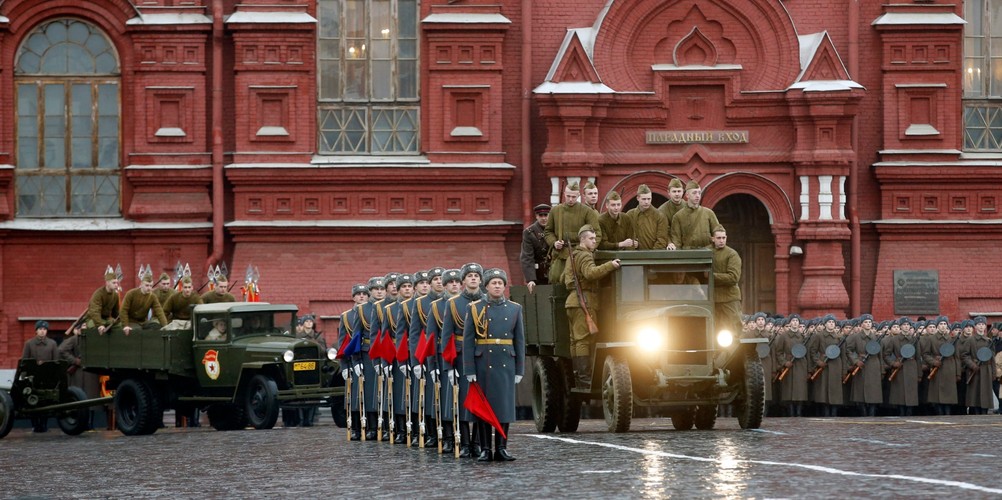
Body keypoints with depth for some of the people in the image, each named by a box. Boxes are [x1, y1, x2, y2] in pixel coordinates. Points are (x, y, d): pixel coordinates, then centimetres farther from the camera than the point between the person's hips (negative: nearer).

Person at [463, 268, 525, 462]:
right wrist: (470, 371, -7)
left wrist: (520, 370, 3)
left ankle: (501, 448, 9)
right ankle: (485, 450, 6)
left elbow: (520, 341, 8)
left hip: (506, 364, 2)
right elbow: (468, 341, -1)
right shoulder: (475, 308, 1)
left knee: (505, 405, 2)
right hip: (483, 364, -2)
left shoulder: (515, 309, 7)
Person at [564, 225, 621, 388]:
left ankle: (578, 376, 10)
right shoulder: (584, 255, -8)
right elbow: (590, 273, -28)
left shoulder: (573, 256, 24)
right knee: (584, 340, -13)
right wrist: (610, 265, -32)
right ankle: (585, 378, -18)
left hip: (573, 300, 11)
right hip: (584, 301, -10)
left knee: (576, 340, 9)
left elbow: (563, 278, 34)